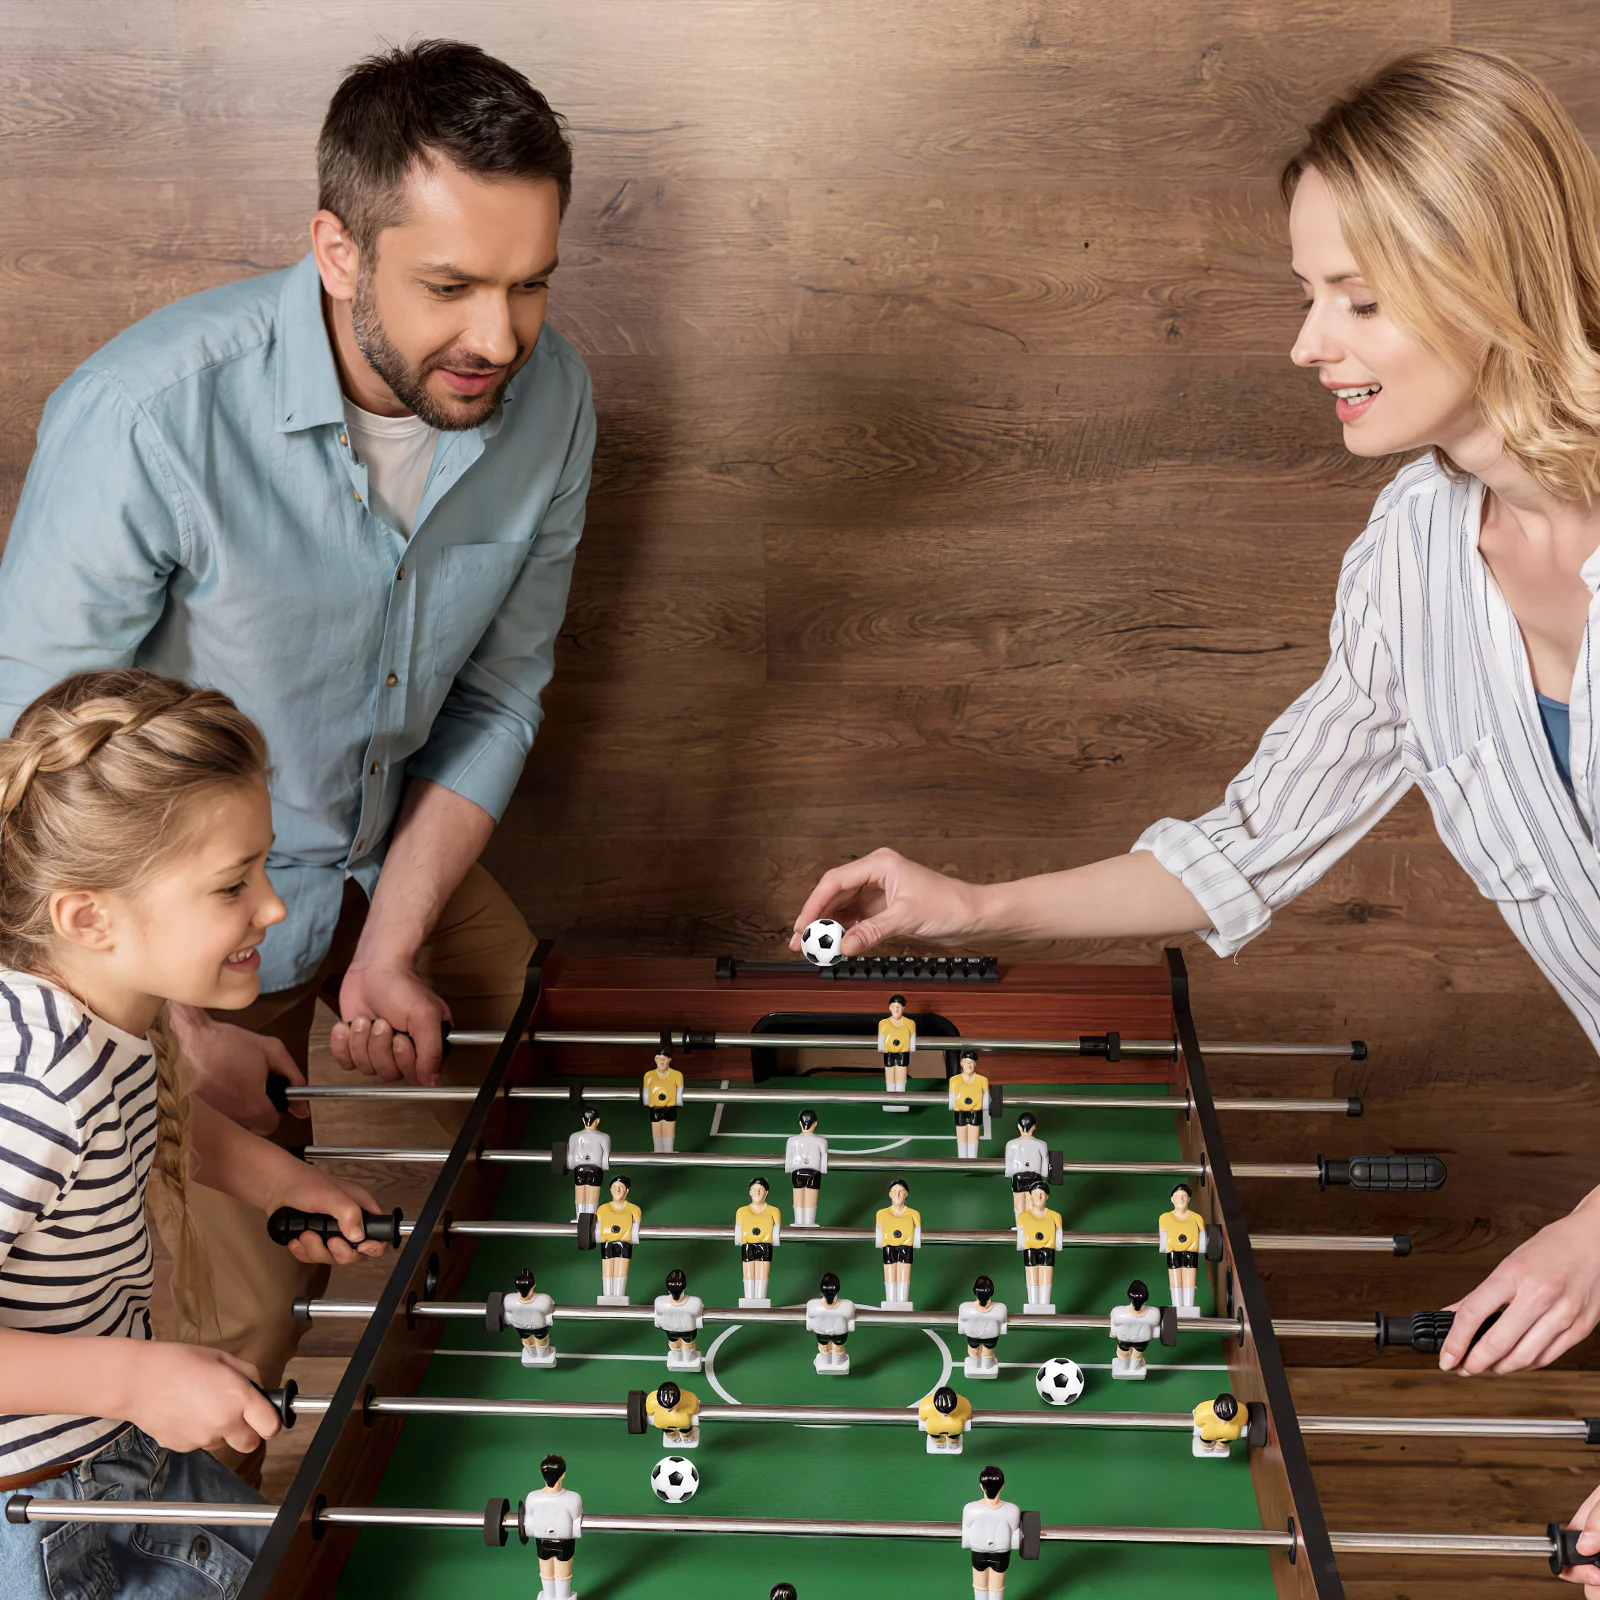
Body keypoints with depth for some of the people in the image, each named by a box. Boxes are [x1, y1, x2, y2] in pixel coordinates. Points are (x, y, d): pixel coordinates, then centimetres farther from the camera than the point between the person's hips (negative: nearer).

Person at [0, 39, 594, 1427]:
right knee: (247, 1328, -8)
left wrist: (394, 941, -10)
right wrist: (174, 1030, -17)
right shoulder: (149, 417, -33)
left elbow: (498, 695, -2)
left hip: (389, 858, 5)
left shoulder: (547, 399, -15)